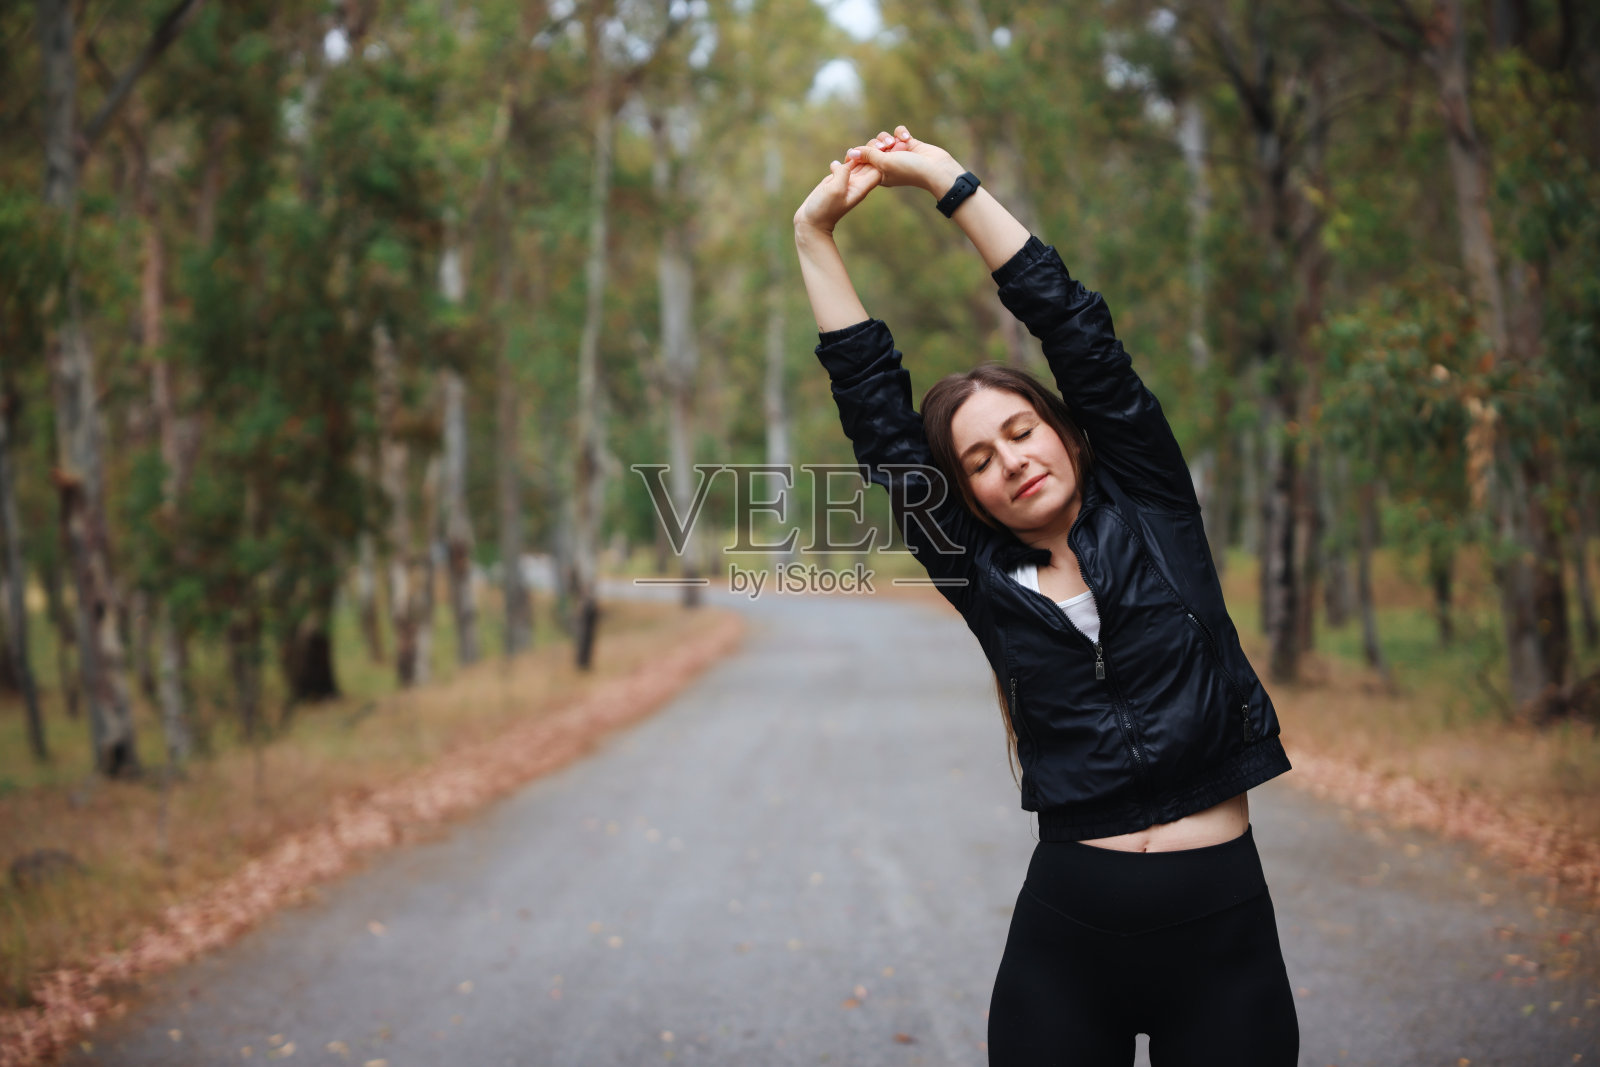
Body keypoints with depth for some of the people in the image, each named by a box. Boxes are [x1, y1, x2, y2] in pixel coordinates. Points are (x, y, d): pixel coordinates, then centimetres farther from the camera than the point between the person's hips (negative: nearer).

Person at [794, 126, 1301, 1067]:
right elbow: (873, 407, 6)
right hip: (1066, 937, 1)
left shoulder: (1149, 517, 4)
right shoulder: (984, 579, 6)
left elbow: (1077, 330, 0)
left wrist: (950, 181, 0)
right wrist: (818, 233, 5)